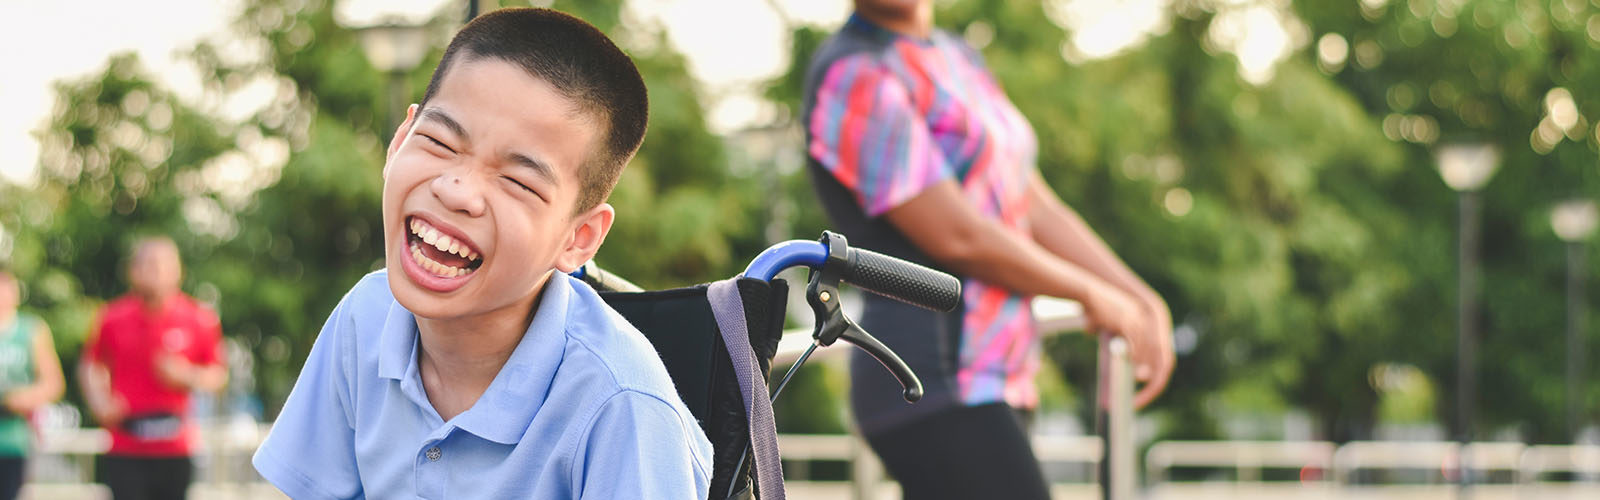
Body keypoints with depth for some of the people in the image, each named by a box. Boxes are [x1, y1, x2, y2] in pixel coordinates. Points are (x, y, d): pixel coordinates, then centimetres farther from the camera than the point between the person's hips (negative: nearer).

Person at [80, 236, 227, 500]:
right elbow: (91, 366, 13)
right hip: (125, 452, -1)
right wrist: (99, 403, -4)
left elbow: (219, 373, 8)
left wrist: (188, 377, -12)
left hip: (175, 451, 1)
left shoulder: (200, 319, -1)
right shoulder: (114, 318, -1)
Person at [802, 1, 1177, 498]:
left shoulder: (954, 61, 18)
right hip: (936, 393, -9)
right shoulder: (853, 78, -12)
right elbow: (955, 236, -16)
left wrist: (1143, 304, 5)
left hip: (985, 384, 9)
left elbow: (1034, 210, 18)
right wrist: (1092, 294, -4)